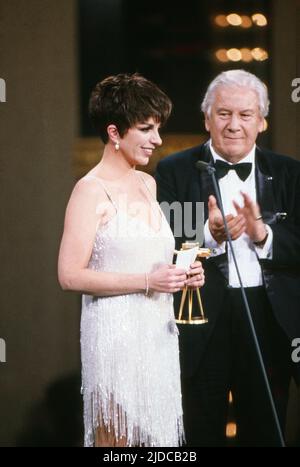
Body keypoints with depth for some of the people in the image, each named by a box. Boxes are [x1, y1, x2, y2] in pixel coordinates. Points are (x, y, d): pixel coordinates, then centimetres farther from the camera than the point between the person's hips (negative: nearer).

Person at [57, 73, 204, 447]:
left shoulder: (147, 183, 12)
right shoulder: (91, 191, -11)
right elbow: (70, 275, -17)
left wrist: (180, 273, 5)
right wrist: (147, 281, -19)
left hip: (159, 331, 8)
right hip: (117, 332, -7)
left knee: (158, 431, 11)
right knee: (116, 439, -1)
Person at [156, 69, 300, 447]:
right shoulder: (175, 171, -1)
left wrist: (262, 233, -19)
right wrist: (210, 235, -27)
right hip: (201, 325, -2)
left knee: (265, 434, 13)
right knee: (201, 434, 9)